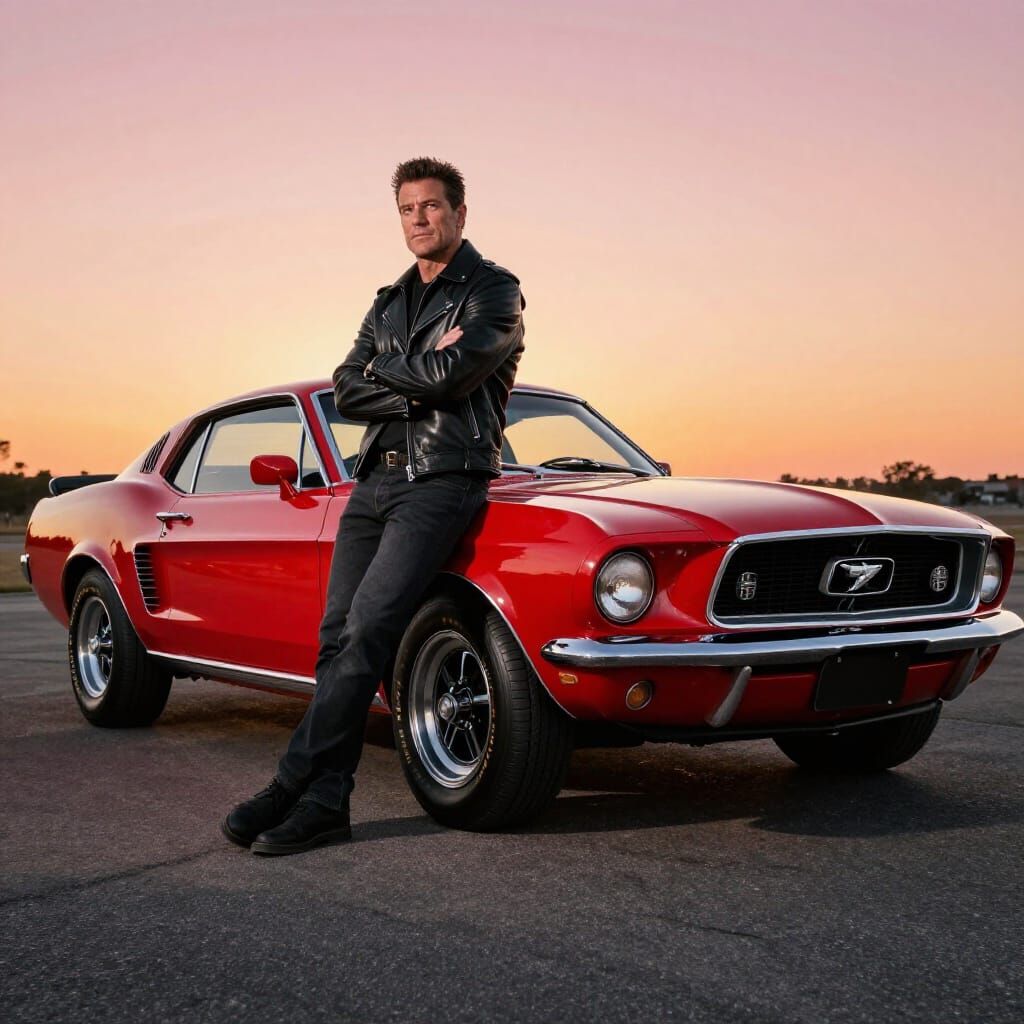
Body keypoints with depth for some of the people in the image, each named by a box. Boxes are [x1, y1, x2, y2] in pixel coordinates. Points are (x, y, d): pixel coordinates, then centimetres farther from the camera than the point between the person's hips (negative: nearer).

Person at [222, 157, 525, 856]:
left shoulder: (493, 291, 2)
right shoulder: (390, 303, 22)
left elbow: (450, 374, -15)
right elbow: (347, 393, 9)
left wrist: (383, 366, 3)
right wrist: (419, 384, -7)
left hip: (443, 481, -6)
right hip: (374, 478, 7)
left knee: (367, 632, -16)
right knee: (339, 637, -1)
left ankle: (291, 788, -10)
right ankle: (325, 806, 1)